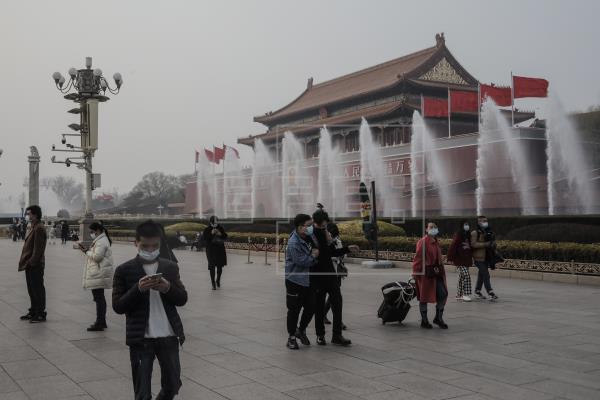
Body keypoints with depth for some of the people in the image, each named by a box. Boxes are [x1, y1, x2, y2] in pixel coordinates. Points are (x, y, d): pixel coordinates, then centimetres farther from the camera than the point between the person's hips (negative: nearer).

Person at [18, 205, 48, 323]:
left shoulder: (39, 228, -16)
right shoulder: (32, 227, 17)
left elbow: (38, 248, -21)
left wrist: (32, 262, -22)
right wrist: (25, 261, 15)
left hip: (35, 265, -10)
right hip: (29, 265, 10)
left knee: (38, 290, -3)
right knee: (32, 290, 16)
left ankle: (41, 314, 3)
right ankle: (33, 312, 25)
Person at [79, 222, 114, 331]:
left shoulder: (101, 242, -14)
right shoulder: (100, 240, 20)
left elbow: (97, 256, -22)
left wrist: (87, 252, -9)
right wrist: (86, 250, 10)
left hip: (98, 275, -11)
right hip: (98, 274, 11)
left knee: (99, 298, -9)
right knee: (100, 298, 16)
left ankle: (99, 323, -6)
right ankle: (102, 322, 24)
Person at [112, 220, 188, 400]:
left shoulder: (171, 267, 7)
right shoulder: (124, 270, -2)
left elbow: (182, 299, 5)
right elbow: (118, 307, -4)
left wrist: (168, 288, -15)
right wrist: (138, 289, -19)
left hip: (169, 336, 3)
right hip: (140, 338, -3)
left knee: (173, 385, 14)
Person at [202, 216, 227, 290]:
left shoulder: (220, 228, 4)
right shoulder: (207, 230, -4)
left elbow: (225, 237, 4)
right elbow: (204, 238, -13)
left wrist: (221, 234, -16)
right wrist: (211, 233, -23)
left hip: (220, 249, 3)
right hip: (211, 250, -3)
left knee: (220, 266, 10)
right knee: (212, 267, -4)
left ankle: (218, 280, 34)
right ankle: (213, 283, 4)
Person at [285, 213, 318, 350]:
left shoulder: (307, 238, 3)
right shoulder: (293, 243, -22)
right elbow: (301, 261, -25)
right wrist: (314, 256, -10)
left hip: (308, 280, 8)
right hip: (295, 281, -8)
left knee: (310, 307, 12)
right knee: (294, 309, 2)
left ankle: (301, 330, 34)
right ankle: (291, 337, 16)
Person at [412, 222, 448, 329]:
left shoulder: (436, 242, 12)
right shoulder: (422, 242, -12)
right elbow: (418, 259, -14)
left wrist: (441, 271, 18)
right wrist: (416, 274, -16)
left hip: (437, 273, 7)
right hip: (426, 274, -7)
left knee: (443, 294, 3)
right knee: (424, 297, 4)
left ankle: (438, 318, 20)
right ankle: (424, 321, 17)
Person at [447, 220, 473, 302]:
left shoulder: (468, 236, 11)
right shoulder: (458, 235, -12)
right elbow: (452, 247, -16)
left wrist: (471, 258, 15)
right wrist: (450, 258, -19)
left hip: (466, 261, 8)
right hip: (459, 261, -8)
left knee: (462, 277, 13)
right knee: (466, 276, -14)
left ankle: (459, 295, 21)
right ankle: (466, 294, -9)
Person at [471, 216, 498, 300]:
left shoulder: (489, 232, 14)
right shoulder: (475, 233, -9)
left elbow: (492, 243, 23)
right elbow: (473, 244, -19)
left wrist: (492, 243, -1)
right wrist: (486, 244, -24)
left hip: (486, 257, 8)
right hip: (479, 257, -8)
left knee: (481, 275, 15)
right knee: (486, 275, -12)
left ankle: (477, 292, 26)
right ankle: (490, 293, -13)